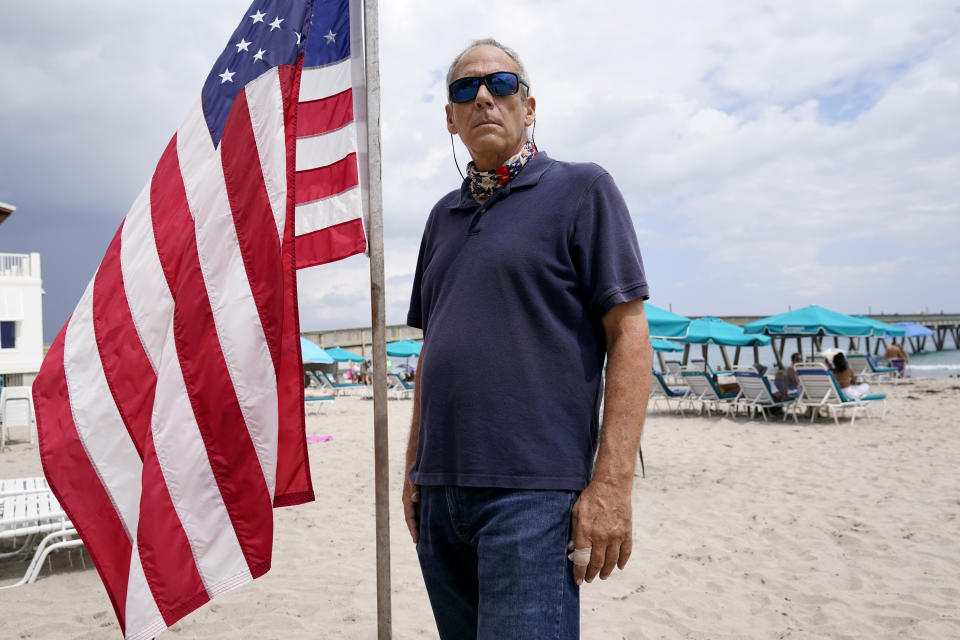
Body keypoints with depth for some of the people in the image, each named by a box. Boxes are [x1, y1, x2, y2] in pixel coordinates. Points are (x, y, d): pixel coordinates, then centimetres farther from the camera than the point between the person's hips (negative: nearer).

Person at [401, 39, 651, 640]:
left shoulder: (582, 189, 0)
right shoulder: (444, 215, 17)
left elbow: (628, 333, -7)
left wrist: (612, 481, -15)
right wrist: (415, 466, 15)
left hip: (532, 491, -6)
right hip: (440, 489, 6)